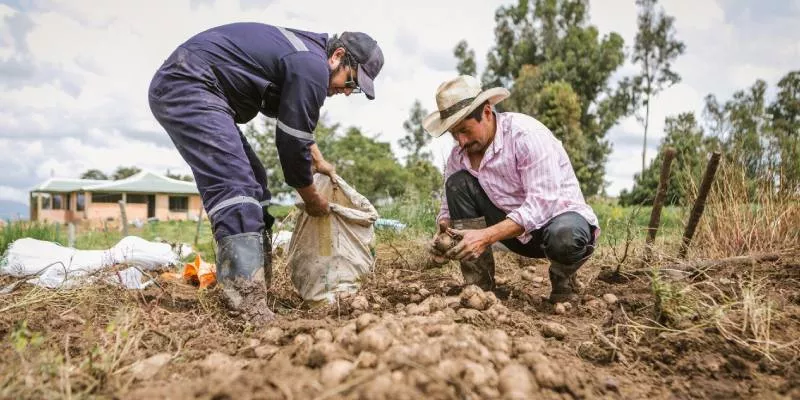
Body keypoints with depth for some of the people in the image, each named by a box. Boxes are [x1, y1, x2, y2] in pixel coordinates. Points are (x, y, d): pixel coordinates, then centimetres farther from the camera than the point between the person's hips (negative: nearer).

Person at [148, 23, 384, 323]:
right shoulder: (312, 66, -14)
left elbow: (296, 125, 33)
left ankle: (257, 289, 9)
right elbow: (291, 142, -11)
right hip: (187, 85, -11)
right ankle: (250, 310, -30)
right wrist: (312, 200, 3)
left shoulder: (303, 54, 18)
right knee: (236, 188, -23)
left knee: (252, 181, 9)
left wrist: (319, 162, 42)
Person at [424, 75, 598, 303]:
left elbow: (543, 204, -32)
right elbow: (450, 206, -3)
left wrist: (486, 236, -41)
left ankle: (562, 279, -2)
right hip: (515, 230, 5)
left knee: (563, 238, -41)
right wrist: (443, 232, -27)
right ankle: (479, 285, -11)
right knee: (457, 183, -15)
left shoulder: (527, 134, -24)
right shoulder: (459, 154, -6)